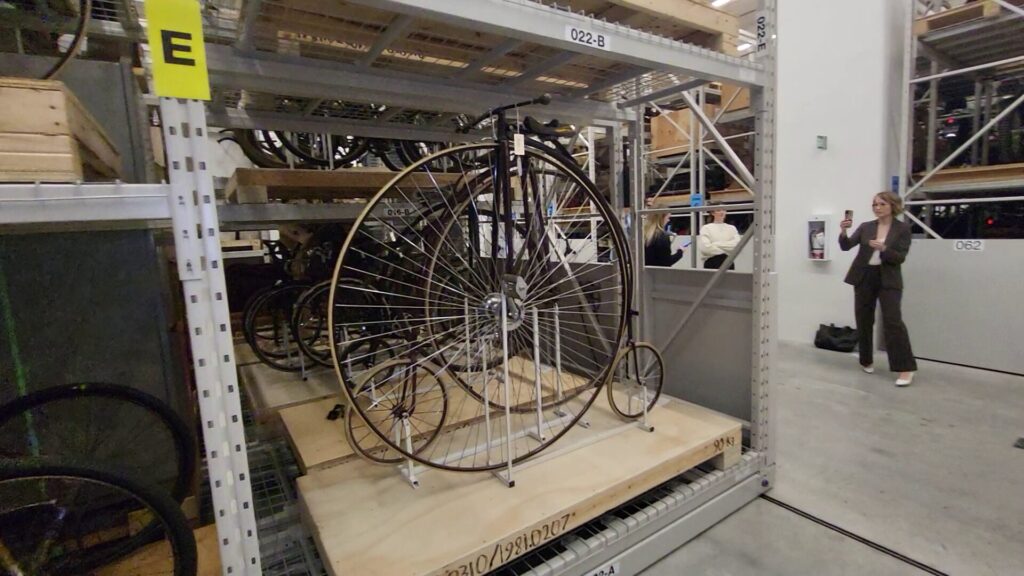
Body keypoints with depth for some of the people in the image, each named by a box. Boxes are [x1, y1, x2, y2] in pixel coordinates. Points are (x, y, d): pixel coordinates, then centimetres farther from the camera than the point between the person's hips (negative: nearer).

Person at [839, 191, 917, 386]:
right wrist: (843, 232, -22)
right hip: (864, 278, 3)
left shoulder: (903, 228, -1)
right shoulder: (865, 227, 6)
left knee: (893, 321, -11)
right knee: (864, 321, 9)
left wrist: (883, 249, -26)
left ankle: (906, 368, -5)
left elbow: (900, 257, -8)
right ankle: (866, 361, 24)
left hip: (888, 280, -3)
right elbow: (846, 246, -4)